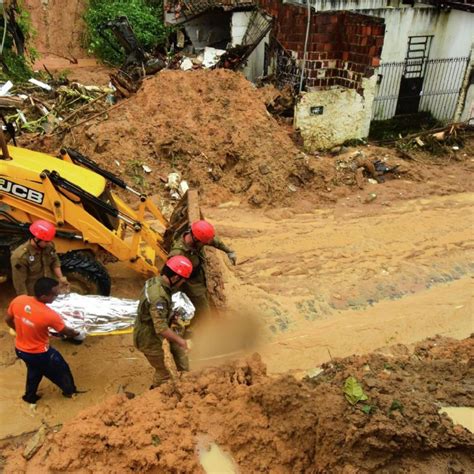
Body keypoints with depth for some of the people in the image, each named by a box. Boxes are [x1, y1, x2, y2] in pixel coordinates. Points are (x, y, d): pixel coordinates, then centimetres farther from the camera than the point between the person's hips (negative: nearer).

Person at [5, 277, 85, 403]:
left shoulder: (18, 300, -20)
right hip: (39, 353, -5)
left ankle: (30, 396, 54)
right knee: (61, 368, 23)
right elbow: (66, 331, -14)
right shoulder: (49, 315, -33)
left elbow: (8, 320, 0)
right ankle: (70, 391, 47)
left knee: (34, 370, 35)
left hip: (20, 349, 5)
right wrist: (79, 334, 7)